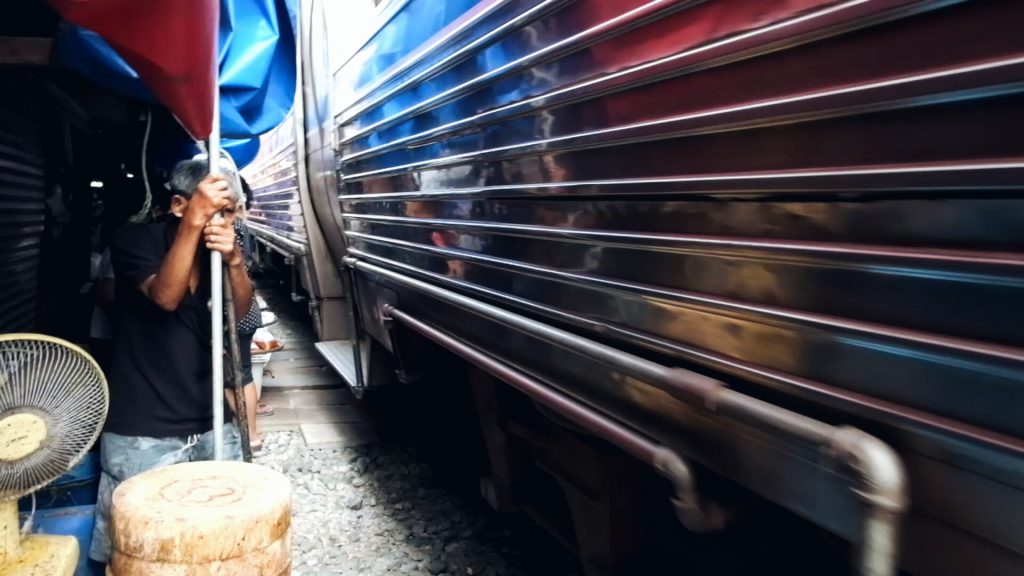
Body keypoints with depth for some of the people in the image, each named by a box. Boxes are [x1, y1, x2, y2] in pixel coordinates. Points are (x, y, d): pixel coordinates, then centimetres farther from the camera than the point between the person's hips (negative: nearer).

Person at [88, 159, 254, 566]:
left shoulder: (219, 245, 3)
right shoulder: (135, 241, -10)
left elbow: (241, 311, -9)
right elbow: (165, 296, -28)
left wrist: (234, 259, -28)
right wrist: (195, 221, -37)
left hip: (210, 422, 5)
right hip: (143, 429, -4)